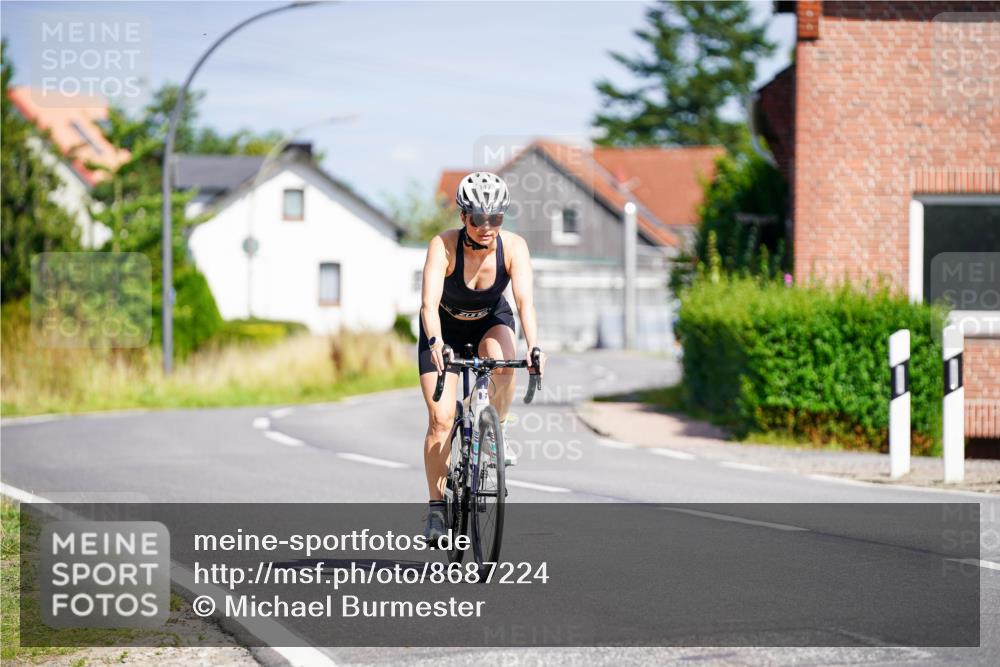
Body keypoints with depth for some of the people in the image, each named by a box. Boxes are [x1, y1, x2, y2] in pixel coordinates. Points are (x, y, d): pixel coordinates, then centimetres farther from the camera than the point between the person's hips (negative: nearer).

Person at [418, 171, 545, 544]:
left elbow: (525, 300, -37)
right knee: (440, 418, -13)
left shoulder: (513, 247, -26)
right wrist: (435, 344, -59)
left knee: (502, 361, -35)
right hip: (445, 328, -1)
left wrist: (534, 349, -52)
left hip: (491, 322, 1)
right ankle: (436, 507, 0)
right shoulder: (443, 246, -30)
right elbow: (429, 303, -40)